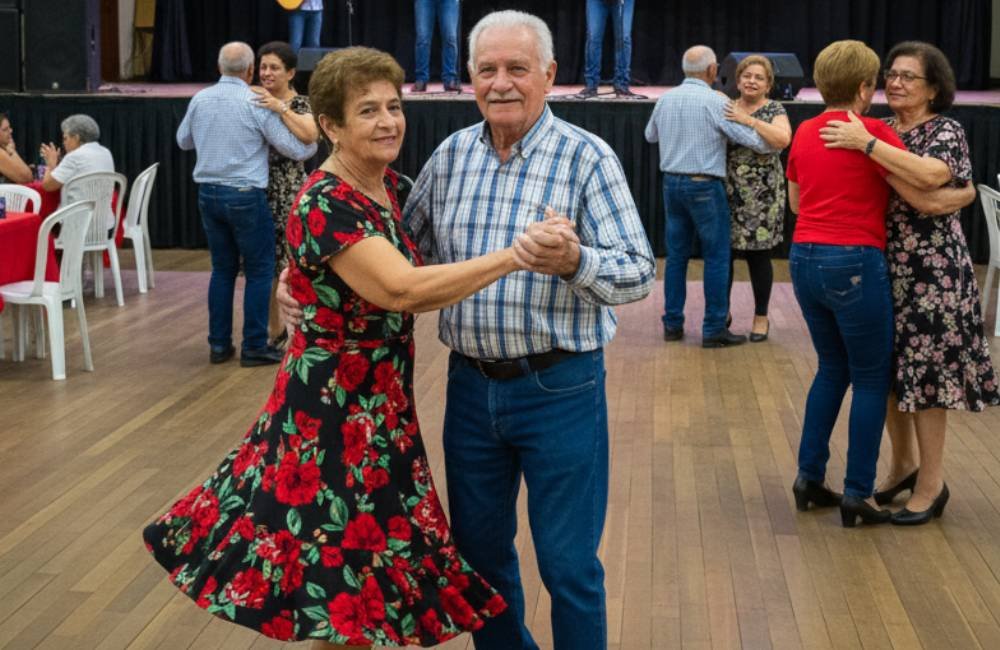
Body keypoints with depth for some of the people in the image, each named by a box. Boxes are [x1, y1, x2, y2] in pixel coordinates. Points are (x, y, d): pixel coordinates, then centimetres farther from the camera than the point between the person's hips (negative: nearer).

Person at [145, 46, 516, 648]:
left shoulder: (391, 186, 6)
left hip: (381, 404, 8)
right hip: (334, 407, -8)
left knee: (365, 577, 17)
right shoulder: (325, 205, -21)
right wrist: (514, 255, -34)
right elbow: (402, 290, -34)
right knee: (347, 594, 1)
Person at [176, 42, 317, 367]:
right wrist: (315, 142, 12)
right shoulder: (256, 104, -13)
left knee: (222, 269, 15)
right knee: (259, 271, 5)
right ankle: (254, 347, 5)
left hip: (208, 194, 6)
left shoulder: (200, 100, 3)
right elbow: (296, 149, -8)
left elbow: (183, 141, 21)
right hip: (245, 196, -6)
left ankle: (219, 344, 17)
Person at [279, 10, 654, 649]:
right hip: (470, 383, 5)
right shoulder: (451, 155, 5)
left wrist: (572, 262, -36)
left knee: (568, 562, 3)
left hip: (559, 388, -5)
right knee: (479, 547, 17)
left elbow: (638, 273, -16)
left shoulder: (586, 157, -10)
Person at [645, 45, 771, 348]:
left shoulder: (665, 99, 5)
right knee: (716, 257, 1)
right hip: (704, 186, -6)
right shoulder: (715, 102, -14)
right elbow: (752, 139, -14)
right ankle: (714, 328, 2)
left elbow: (650, 135, 22)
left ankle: (672, 324, 16)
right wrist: (772, 145, 4)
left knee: (676, 254, 13)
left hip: (671, 182, 6)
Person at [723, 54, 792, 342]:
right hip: (728, 195, 3)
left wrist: (749, 120, -22)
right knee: (723, 253, 4)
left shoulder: (774, 110, -1)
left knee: (757, 255, 3)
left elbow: (783, 139, -21)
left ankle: (761, 317, 16)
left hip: (760, 198, -3)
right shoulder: (727, 109, 10)